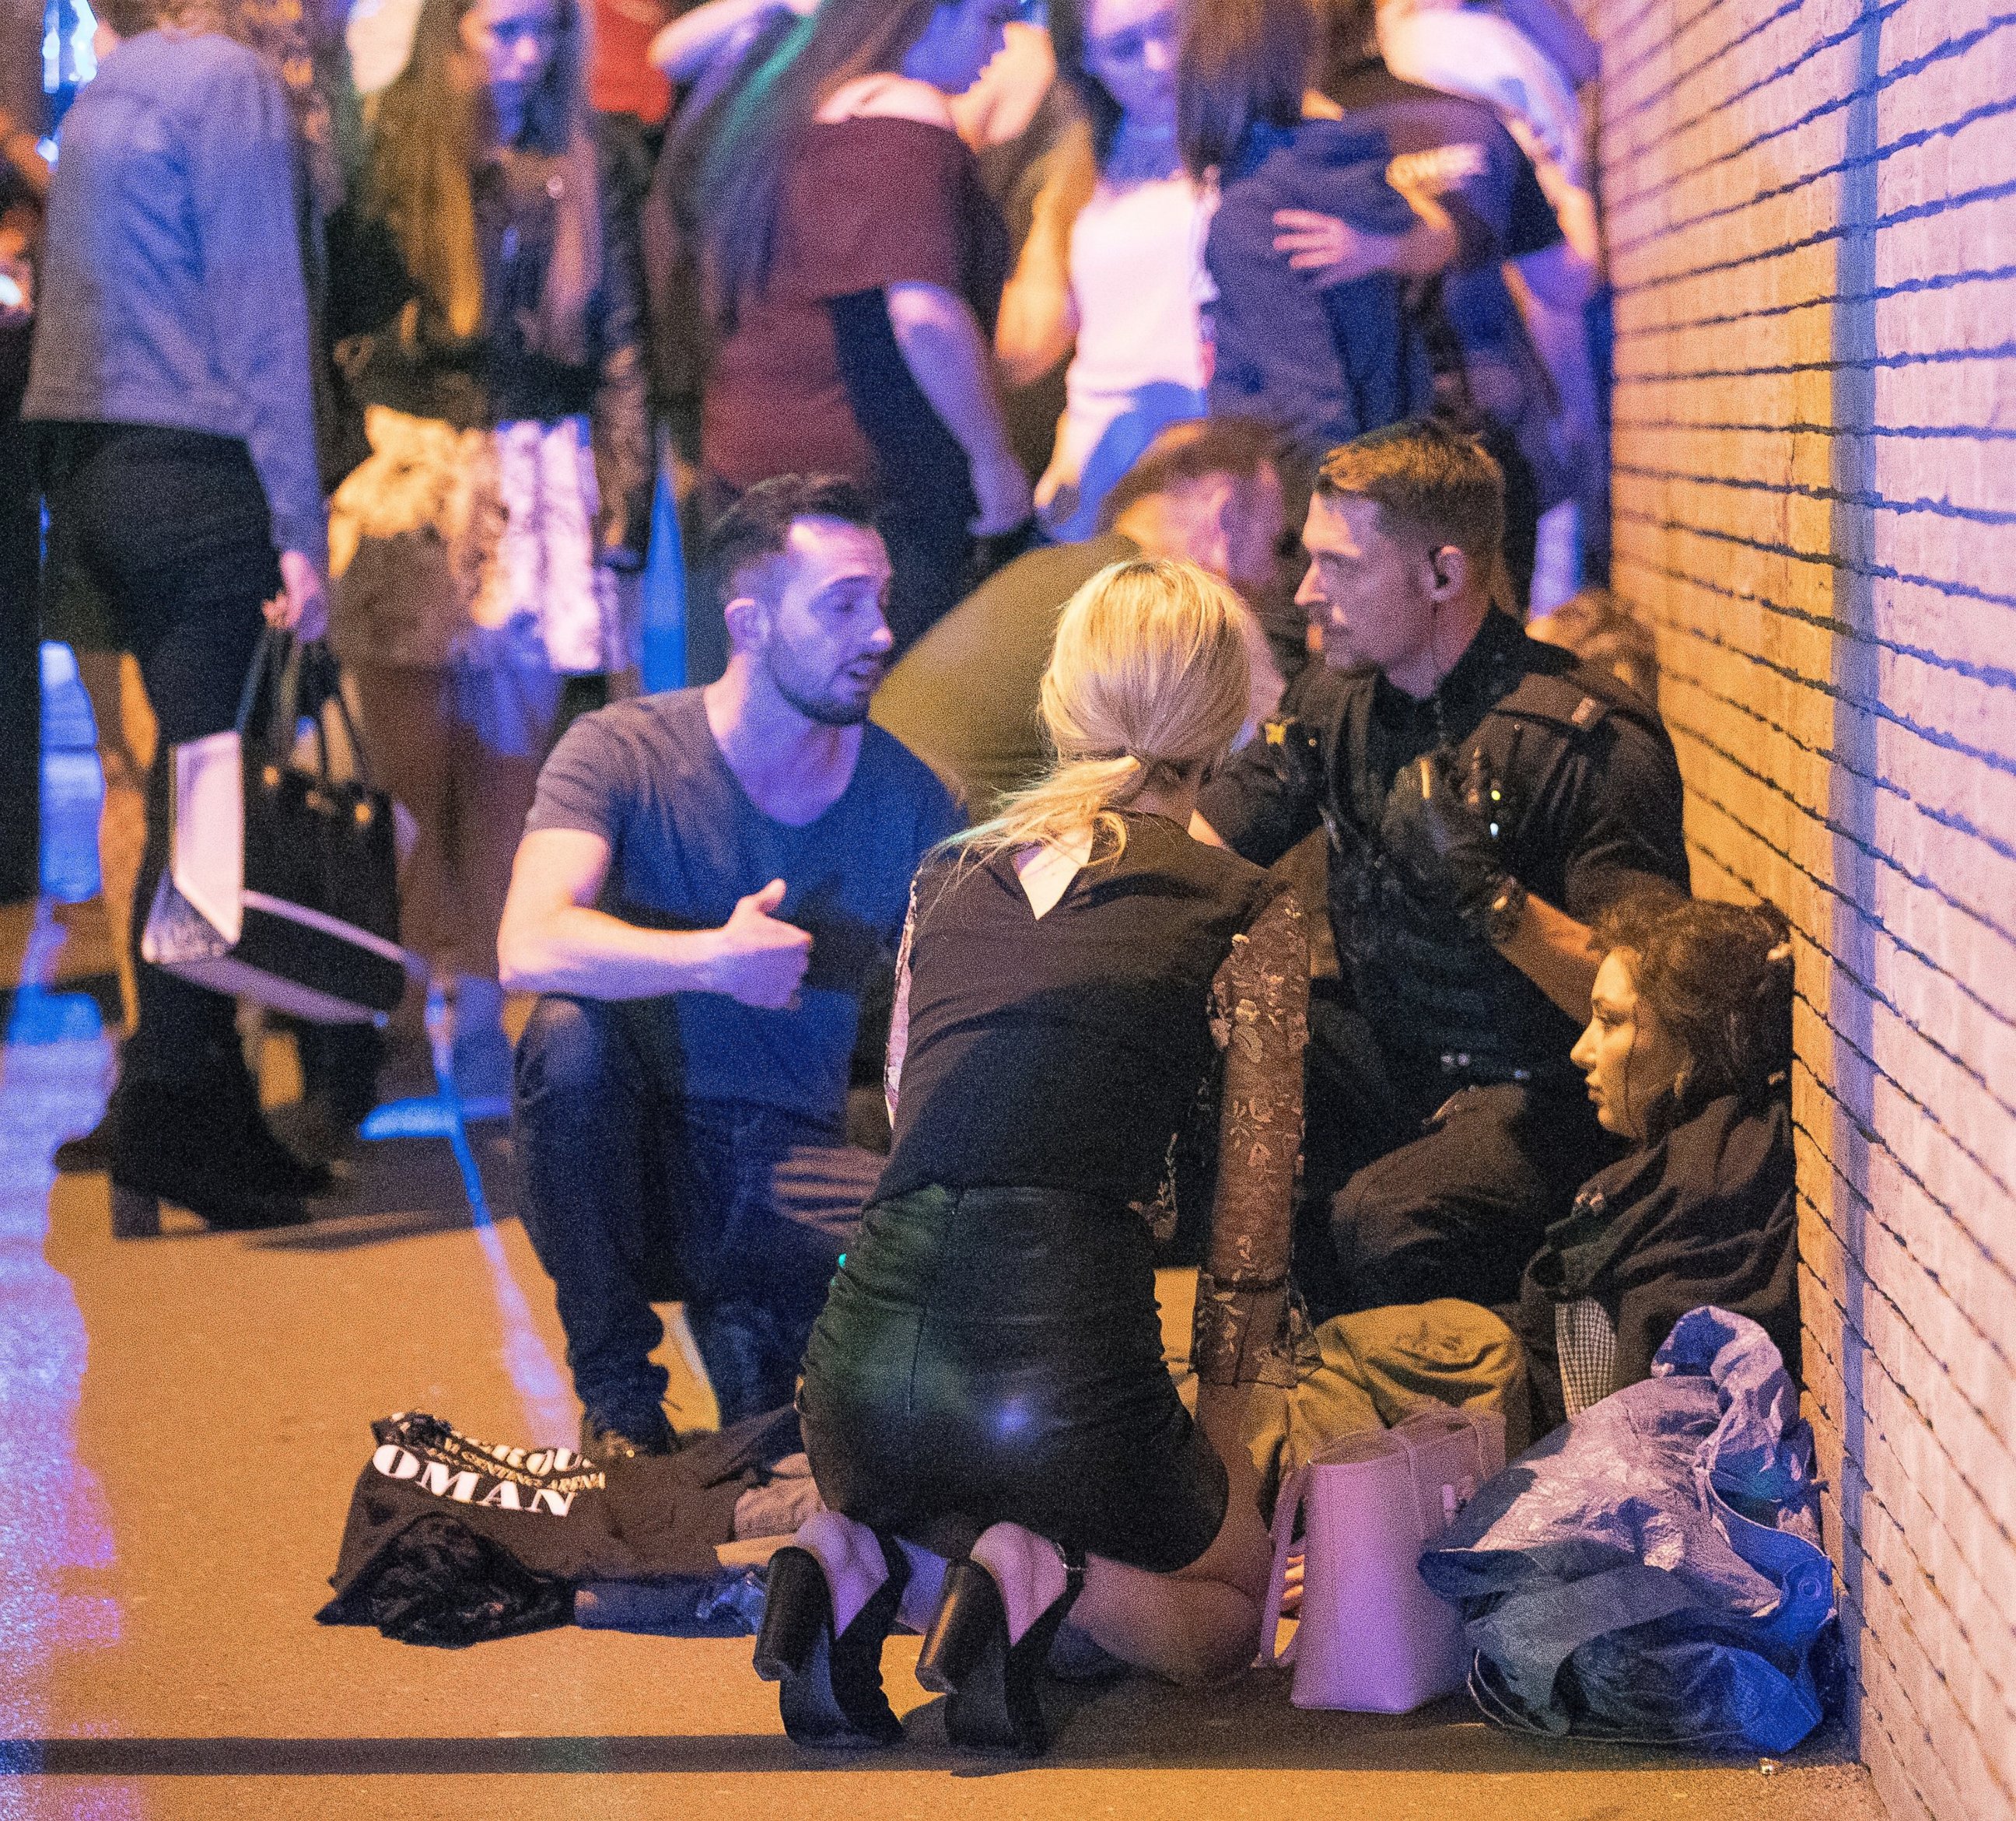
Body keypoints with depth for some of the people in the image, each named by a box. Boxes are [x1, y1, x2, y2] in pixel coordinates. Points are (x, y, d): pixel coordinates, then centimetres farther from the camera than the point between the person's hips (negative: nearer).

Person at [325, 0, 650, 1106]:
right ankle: (400, 1000, 6)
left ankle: (477, 1006, 10)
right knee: (415, 757, -4)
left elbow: (621, 349, 10)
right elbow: (347, 323, 1)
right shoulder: (390, 157, 2)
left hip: (542, 485, 2)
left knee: (511, 758, 3)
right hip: (415, 481, -2)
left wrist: (626, 505, 4)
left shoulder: (584, 172, 11)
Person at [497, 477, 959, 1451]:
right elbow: (531, 948, -27)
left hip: (787, 1169, 2)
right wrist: (713, 959, -40)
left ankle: (750, 1334, 6)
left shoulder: (909, 800, 1)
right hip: (629, 1152, -1)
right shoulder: (623, 750, -9)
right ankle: (618, 1399, -15)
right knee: (571, 1031, -35)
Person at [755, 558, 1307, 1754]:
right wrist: (1224, 1435, 17)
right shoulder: (1249, 918, 4)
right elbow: (1253, 1210, 5)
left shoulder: (947, 880, 16)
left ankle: (868, 1556, 4)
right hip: (1071, 1361, -4)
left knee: (923, 1504, 39)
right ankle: (1038, 1578, -5)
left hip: (863, 1363, 4)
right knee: (1234, 1603, 26)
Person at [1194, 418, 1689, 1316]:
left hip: (1539, 1096, -7)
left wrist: (1487, 892, -35)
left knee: (1386, 1217, -36)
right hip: (1379, 1057, 8)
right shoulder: (1335, 695, 5)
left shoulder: (1592, 742, -18)